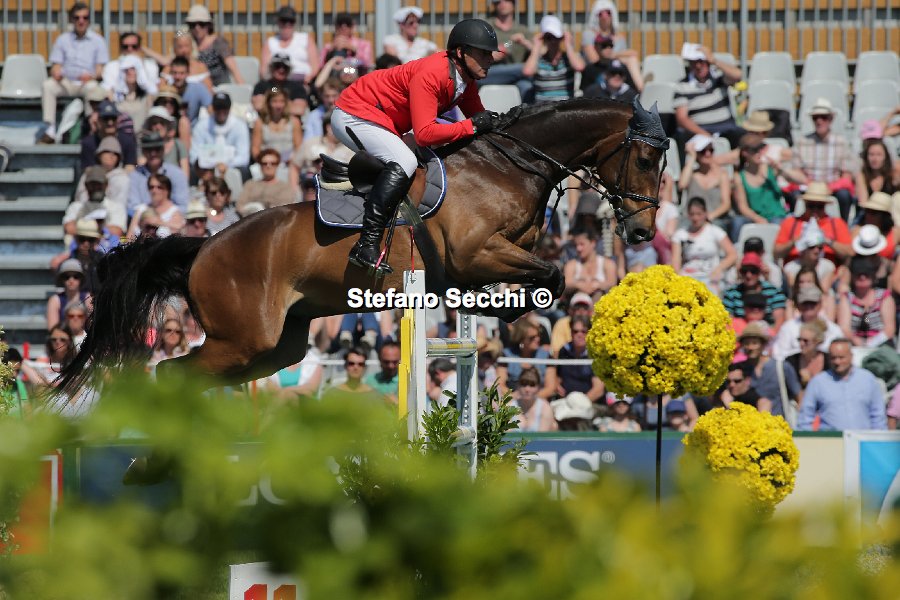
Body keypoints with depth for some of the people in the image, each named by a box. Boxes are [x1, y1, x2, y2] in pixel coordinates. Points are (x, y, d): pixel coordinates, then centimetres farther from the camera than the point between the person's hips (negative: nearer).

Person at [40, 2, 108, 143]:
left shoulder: (98, 40, 9)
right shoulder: (62, 40, 15)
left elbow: (101, 69, 2)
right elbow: (56, 66, 10)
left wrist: (92, 76, -21)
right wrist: (56, 73, -15)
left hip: (86, 83, -2)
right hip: (66, 82, 2)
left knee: (92, 87, -38)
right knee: (47, 85, -29)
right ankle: (50, 130, -33)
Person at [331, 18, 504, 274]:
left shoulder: (465, 80, -1)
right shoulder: (430, 74, -30)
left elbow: (478, 117, 9)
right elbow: (425, 133, -36)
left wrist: (497, 123, -12)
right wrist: (472, 125, -32)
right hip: (354, 116, -11)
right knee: (404, 162, -30)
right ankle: (367, 246, -35)